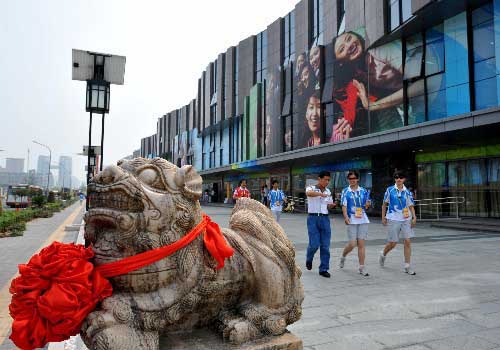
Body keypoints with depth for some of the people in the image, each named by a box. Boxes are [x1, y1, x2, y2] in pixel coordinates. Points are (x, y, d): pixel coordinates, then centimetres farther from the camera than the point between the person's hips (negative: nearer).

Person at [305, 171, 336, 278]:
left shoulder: (328, 191, 14)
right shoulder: (311, 188, -2)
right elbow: (309, 193, -28)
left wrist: (331, 205, -2)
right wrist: (322, 194, -38)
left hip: (325, 218, 5)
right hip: (313, 218, -4)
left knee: (325, 246, 2)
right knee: (314, 244, -7)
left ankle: (324, 269, 12)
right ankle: (309, 259, 24)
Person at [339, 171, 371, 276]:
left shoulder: (363, 191, 8)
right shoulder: (345, 191, 2)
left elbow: (366, 206, 14)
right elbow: (344, 206, -2)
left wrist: (367, 205, -10)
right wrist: (346, 217, -17)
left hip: (363, 220, 2)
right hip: (351, 220, -2)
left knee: (361, 244, 3)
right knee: (352, 244, -4)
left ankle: (362, 267, 10)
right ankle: (343, 257, 26)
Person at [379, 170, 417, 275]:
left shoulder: (407, 192, 5)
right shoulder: (390, 190, -1)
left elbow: (411, 206, 6)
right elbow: (384, 204, 6)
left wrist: (414, 217, -9)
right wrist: (383, 217, 2)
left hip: (406, 219, 2)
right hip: (393, 219, -2)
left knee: (408, 241, -4)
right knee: (393, 243, 2)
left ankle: (407, 266, 6)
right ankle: (383, 254, 33)